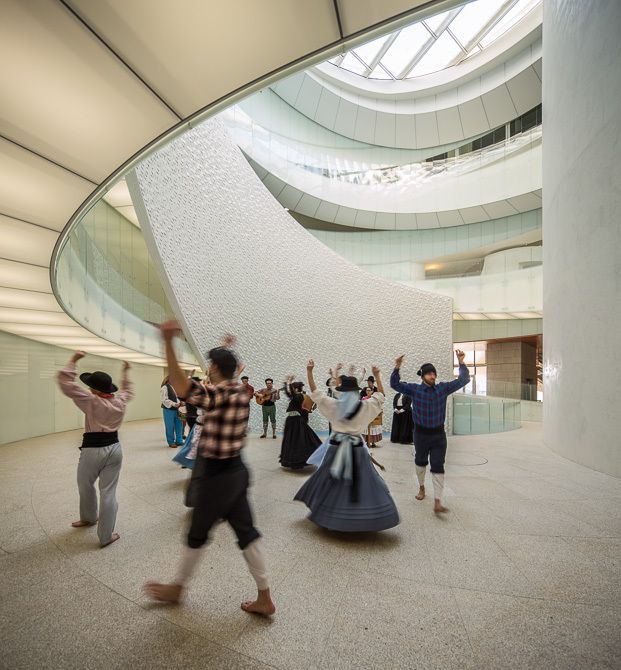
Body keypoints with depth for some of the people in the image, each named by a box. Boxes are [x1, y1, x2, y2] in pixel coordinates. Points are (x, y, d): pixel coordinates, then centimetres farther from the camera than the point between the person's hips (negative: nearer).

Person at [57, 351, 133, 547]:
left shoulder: (91, 401, -15)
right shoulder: (120, 402, -1)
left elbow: (65, 382, -13)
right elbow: (128, 390, 23)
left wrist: (73, 360, -8)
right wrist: (126, 372, 30)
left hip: (93, 451, -4)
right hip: (114, 449, 4)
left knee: (85, 486, 24)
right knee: (108, 492, 7)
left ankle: (89, 518, 47)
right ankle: (106, 535, 13)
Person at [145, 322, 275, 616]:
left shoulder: (219, 395, -23)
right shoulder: (241, 391, 1)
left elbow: (182, 386, -41)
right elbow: (230, 372, 25)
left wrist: (168, 343, -47)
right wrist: (227, 349, 42)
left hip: (216, 475, -7)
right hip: (236, 470, 8)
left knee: (197, 534, 16)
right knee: (246, 531, 15)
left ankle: (177, 588, 42)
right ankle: (264, 599, 26)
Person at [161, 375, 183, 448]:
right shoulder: (165, 387, -12)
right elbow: (164, 400, -18)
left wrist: (179, 402, 1)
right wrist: (173, 404, -23)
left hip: (176, 409, 7)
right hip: (168, 410, -7)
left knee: (179, 425, 11)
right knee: (170, 427, 3)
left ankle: (179, 441, 23)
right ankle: (171, 442, 16)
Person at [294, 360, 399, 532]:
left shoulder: (334, 405, -8)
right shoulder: (365, 406, -8)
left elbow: (315, 393, -5)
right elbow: (380, 395, 6)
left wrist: (309, 371, -7)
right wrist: (377, 375, 11)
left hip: (337, 448, 1)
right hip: (357, 449, -1)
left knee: (329, 480, 17)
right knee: (363, 482, 8)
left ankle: (324, 514, 31)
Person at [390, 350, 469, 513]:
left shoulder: (443, 388, -6)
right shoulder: (414, 389, -10)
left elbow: (463, 380, -5)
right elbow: (395, 384, -10)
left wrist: (461, 363, -18)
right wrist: (397, 368, -25)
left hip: (438, 434, 0)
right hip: (421, 433, 0)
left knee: (438, 467, -3)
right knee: (420, 462, 20)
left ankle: (437, 502, 1)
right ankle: (421, 487, 45)